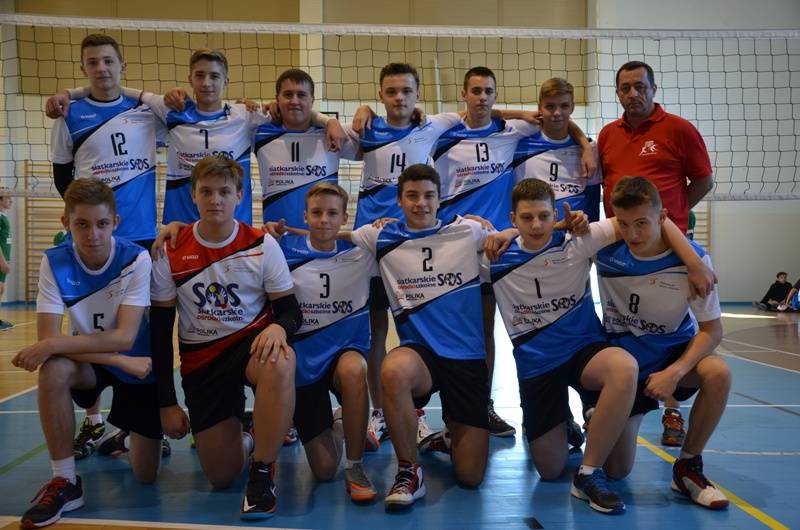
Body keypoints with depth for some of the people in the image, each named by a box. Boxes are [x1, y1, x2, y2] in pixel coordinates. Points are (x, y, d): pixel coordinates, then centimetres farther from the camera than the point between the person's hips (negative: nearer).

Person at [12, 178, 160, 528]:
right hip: (89, 361, 1)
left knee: (145, 475, -1)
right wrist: (123, 361, -32)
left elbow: (125, 338, -29)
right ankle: (65, 482, -18)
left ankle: (128, 432, 36)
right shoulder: (54, 262, -17)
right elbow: (49, 337, -25)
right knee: (53, 370, -35)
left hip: (139, 365, -1)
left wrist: (52, 346, -38)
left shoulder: (137, 259, -23)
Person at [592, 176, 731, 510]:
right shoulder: (605, 249, -17)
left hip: (675, 352, 0)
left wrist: (674, 372, -30)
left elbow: (711, 329, -15)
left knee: (718, 374, -35)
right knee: (616, 470, -2)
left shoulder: (692, 259, -19)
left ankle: (687, 467, -12)